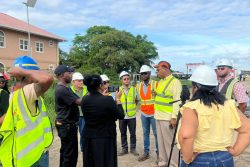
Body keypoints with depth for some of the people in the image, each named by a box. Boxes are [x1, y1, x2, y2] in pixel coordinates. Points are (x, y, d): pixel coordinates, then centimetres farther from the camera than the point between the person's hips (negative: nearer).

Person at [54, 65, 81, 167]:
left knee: (65, 151, 21)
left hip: (66, 124, 10)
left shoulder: (64, 88, 13)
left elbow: (76, 101, 8)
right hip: (67, 125, -10)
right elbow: (79, 102, -24)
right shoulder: (62, 89, -20)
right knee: (70, 154, 0)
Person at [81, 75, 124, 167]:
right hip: (105, 138, -5)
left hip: (89, 138, 5)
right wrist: (118, 99, -1)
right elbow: (121, 116, -10)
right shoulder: (108, 100, -22)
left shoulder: (84, 100, -6)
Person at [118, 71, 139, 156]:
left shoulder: (133, 89, 0)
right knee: (123, 133, 12)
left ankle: (133, 148, 24)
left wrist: (133, 107, 5)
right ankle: (124, 149, 26)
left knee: (133, 133, 8)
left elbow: (137, 100, 12)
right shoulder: (119, 90, -1)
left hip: (132, 115, 0)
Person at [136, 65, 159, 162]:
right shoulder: (138, 86, 4)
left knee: (156, 134, 4)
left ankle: (158, 152, 17)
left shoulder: (155, 84, -9)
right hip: (143, 114, 4)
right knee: (145, 133, 12)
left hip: (154, 113, -4)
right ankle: (146, 152, 23)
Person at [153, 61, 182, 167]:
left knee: (170, 142, 1)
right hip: (159, 116, 8)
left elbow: (177, 101, -16)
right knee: (161, 141, 16)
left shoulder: (175, 82, -11)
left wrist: (174, 117, -20)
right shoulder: (161, 81, 14)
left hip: (167, 117, -8)